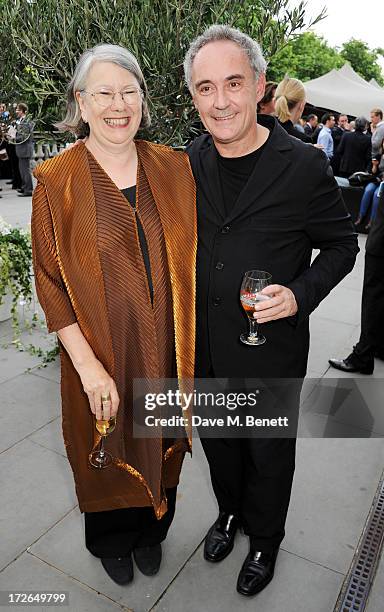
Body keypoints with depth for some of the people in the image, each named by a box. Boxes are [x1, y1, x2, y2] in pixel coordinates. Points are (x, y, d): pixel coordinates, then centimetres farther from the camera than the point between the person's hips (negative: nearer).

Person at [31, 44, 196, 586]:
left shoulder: (173, 167, -1)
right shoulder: (56, 182, -9)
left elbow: (192, 256, 4)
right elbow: (51, 282, -10)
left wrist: (193, 341, -1)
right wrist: (87, 365, -16)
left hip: (164, 349, 3)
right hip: (101, 353, -2)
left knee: (159, 444, 20)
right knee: (108, 450, 19)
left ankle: (151, 530, 51)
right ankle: (111, 541, 49)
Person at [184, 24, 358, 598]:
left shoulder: (304, 165, -15)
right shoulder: (189, 162, -2)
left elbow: (342, 244, -5)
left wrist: (300, 294, -22)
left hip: (270, 349, -3)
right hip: (203, 347, 4)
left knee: (269, 454, 18)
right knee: (219, 442, 25)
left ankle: (264, 540, 47)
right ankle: (229, 511, 55)